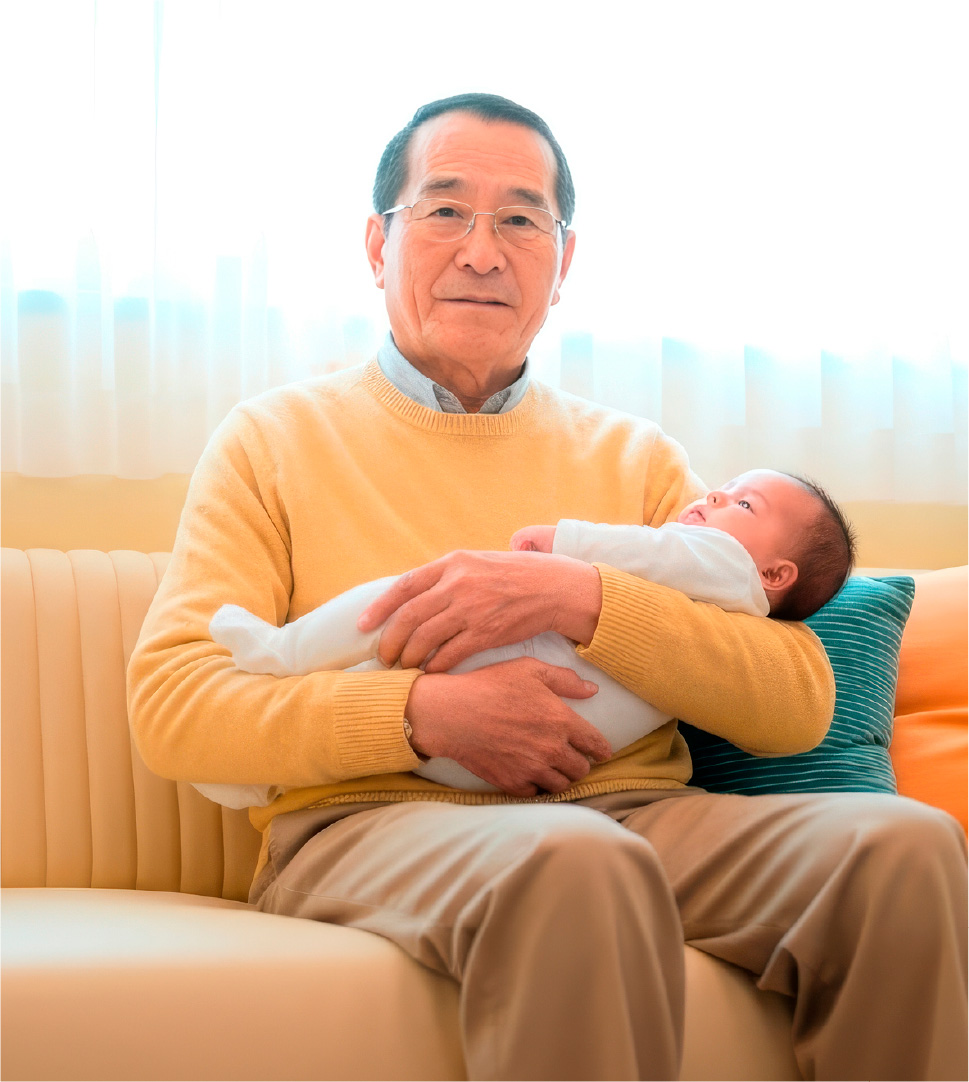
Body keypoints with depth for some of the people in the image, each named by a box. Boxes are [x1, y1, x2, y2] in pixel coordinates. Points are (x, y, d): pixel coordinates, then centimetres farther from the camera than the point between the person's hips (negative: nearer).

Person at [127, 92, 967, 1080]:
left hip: (641, 813, 4)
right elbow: (170, 708, -1)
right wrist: (428, 712, -14)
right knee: (574, 859, -39)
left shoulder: (634, 457, 20)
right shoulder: (274, 439, 12)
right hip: (368, 823, -3)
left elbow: (800, 705, 7)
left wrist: (580, 600, -10)